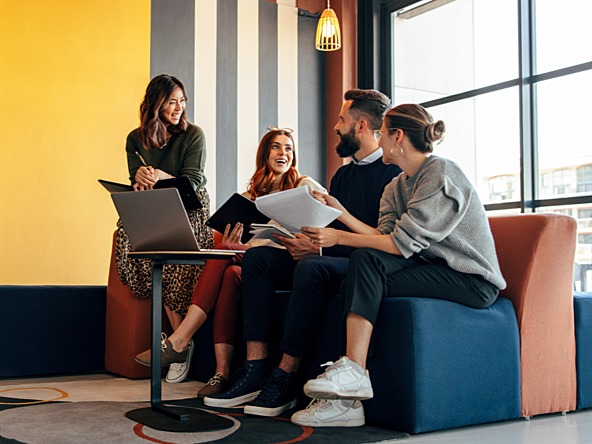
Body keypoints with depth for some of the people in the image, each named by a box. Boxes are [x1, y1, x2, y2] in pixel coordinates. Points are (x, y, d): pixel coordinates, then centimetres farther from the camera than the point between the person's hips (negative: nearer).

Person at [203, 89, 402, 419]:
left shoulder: (394, 171, -7)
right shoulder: (343, 175, 21)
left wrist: (321, 248, -19)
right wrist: (306, 243, -4)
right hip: (333, 259, 9)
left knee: (312, 267, -36)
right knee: (258, 257, -9)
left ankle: (285, 377, -26)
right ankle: (256, 369, -19)